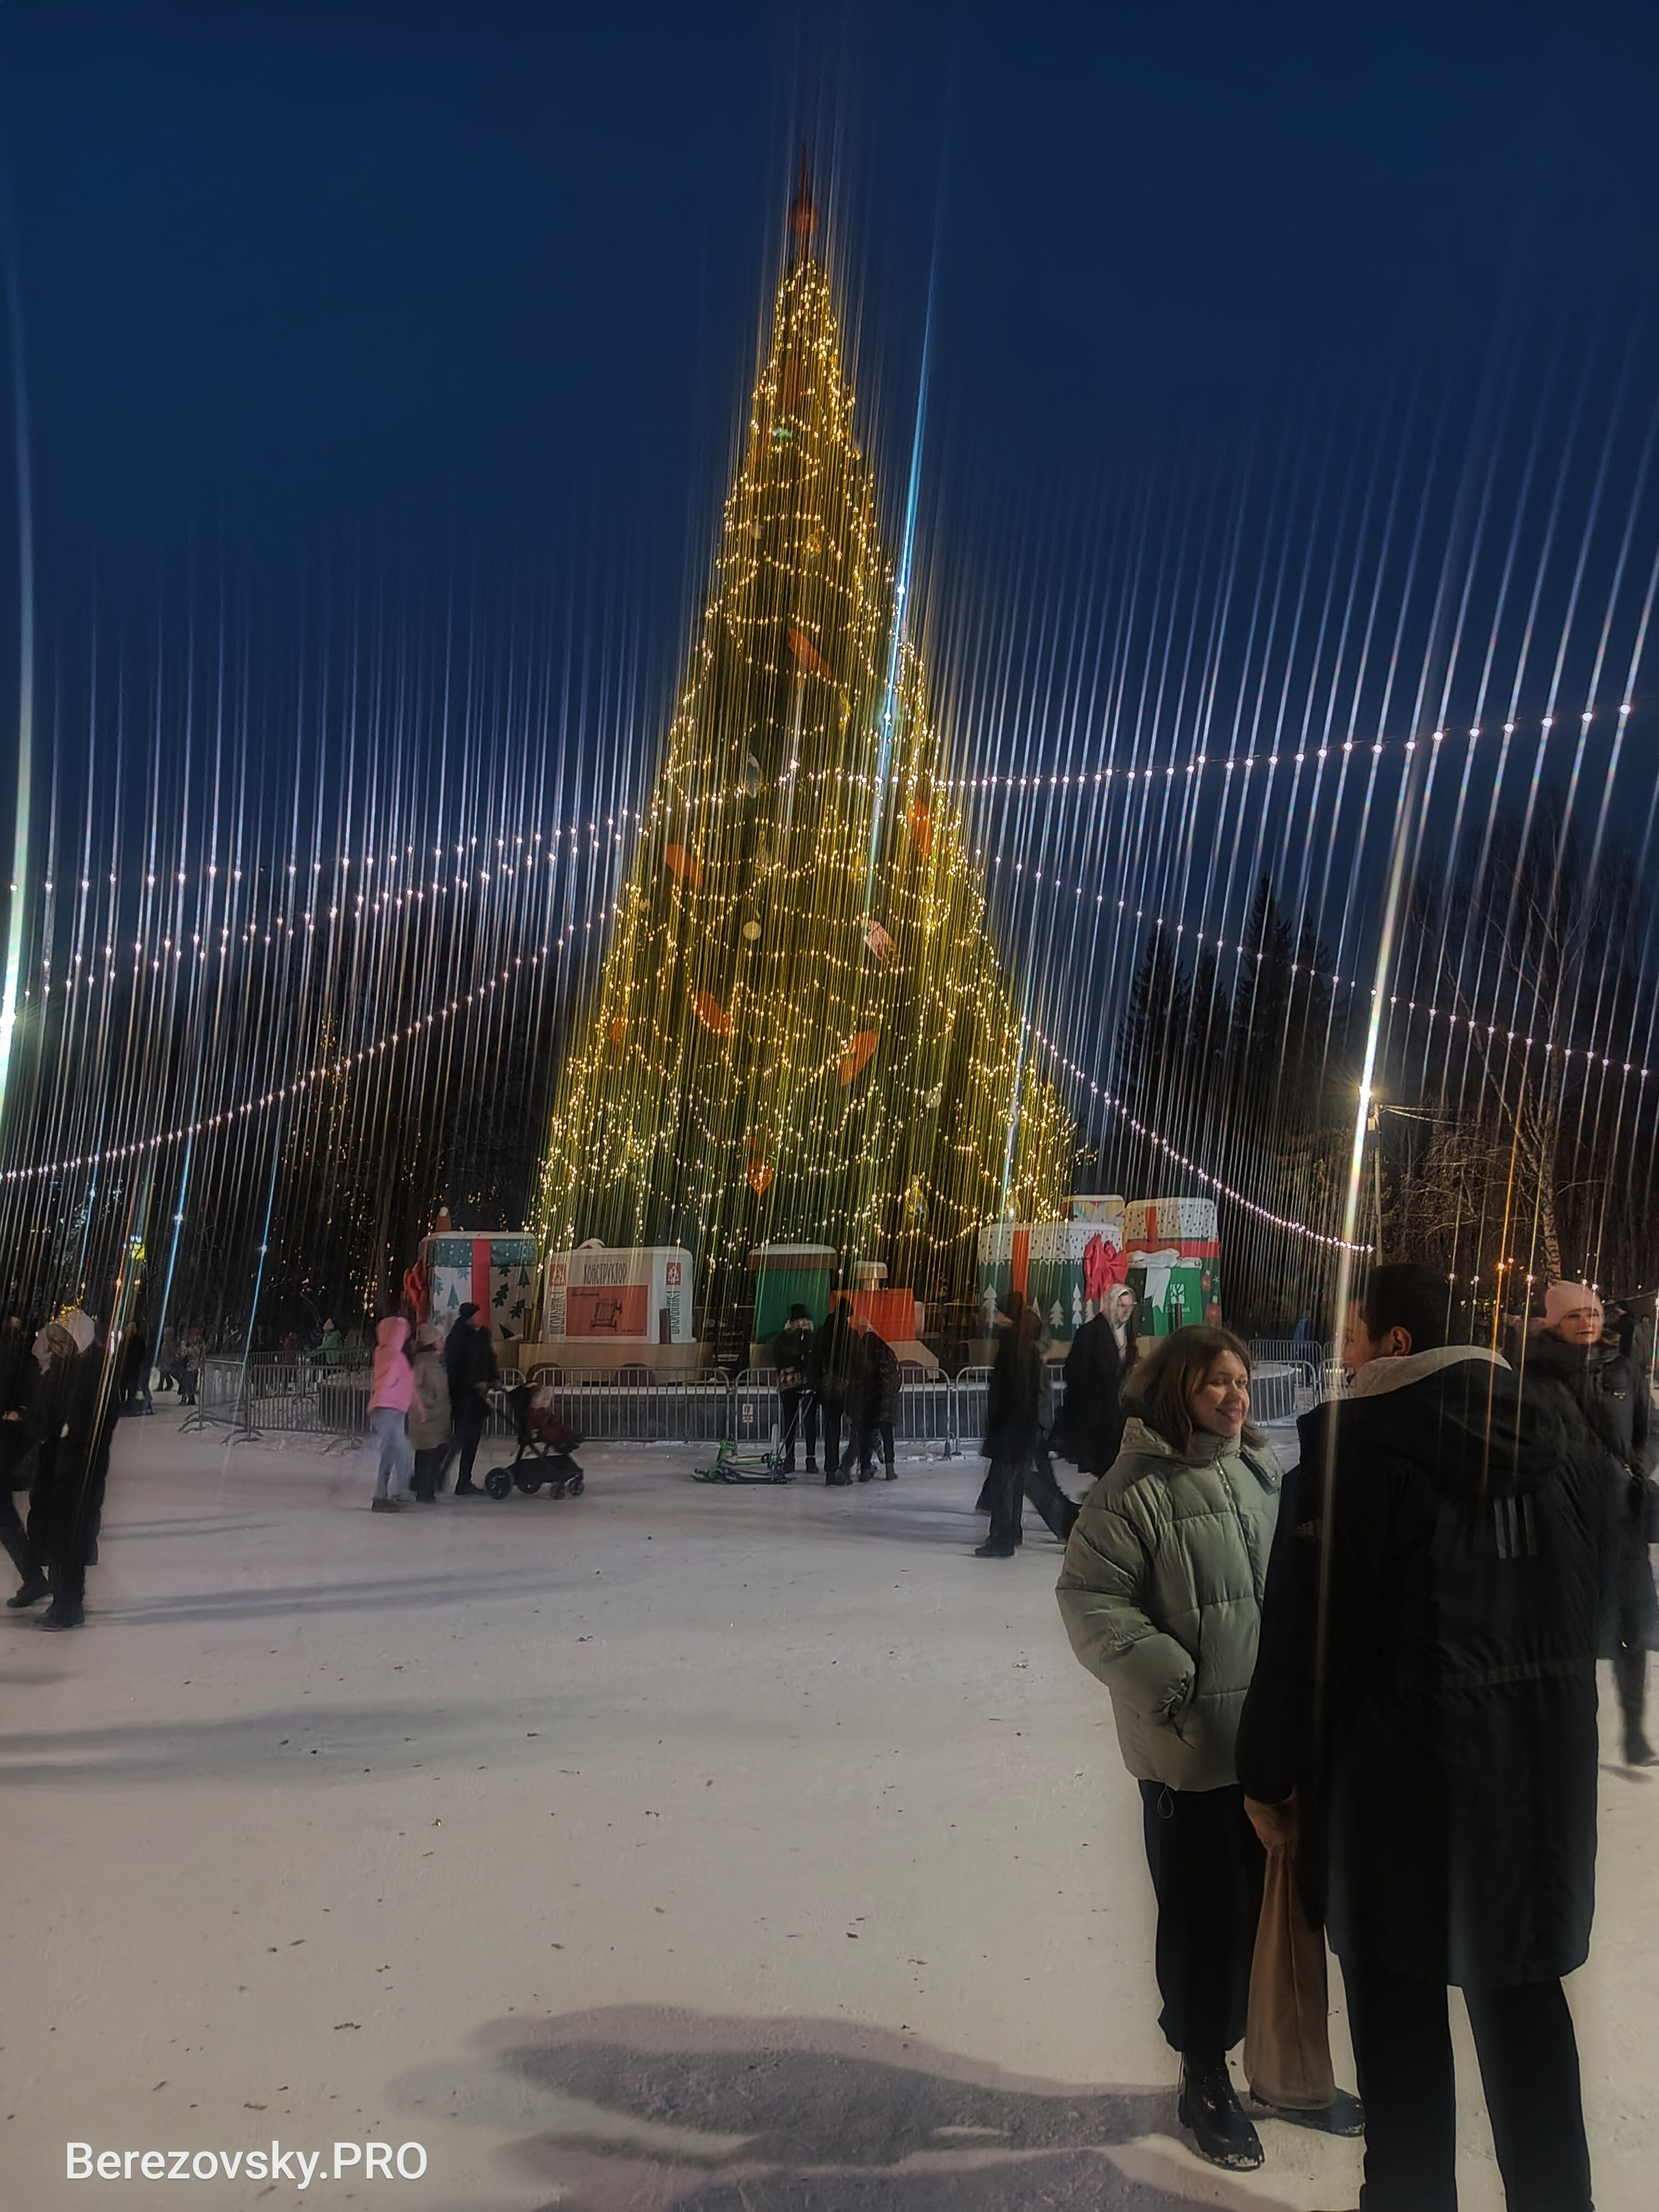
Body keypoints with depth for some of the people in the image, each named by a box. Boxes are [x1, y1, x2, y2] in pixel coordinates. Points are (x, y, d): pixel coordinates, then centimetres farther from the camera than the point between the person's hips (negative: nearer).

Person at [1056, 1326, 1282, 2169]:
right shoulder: (1138, 1486, -16)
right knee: (1203, 1915, 8)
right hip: (1191, 1747, -6)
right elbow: (1090, 1599, -16)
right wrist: (1172, 1679, -20)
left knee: (1279, 1906, 18)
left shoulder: (1264, 1471, 3)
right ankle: (1205, 2077, 31)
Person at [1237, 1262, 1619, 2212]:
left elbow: (1307, 1630, -18)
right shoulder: (1562, 1428, 0)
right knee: (1525, 1996, 20)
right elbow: (1601, 1591, 11)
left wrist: (1271, 1776, -7)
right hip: (1543, 1771, 5)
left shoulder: (1355, 1439, -19)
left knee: (1401, 2009, 13)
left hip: (1402, 1775, -5)